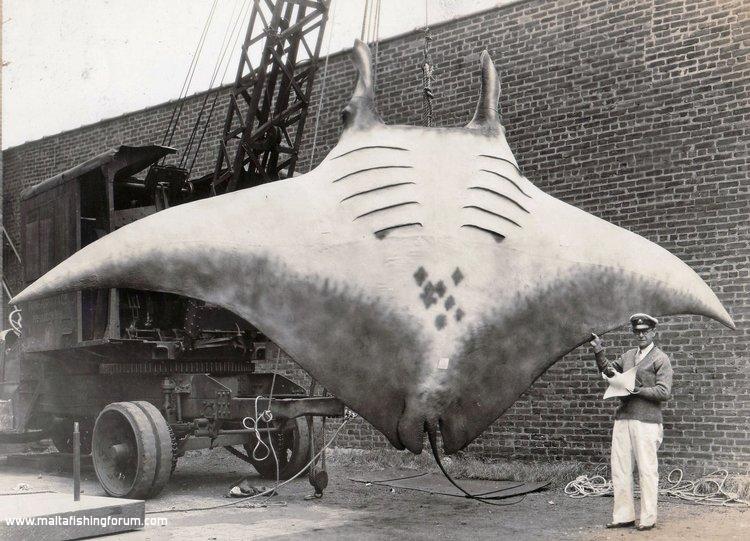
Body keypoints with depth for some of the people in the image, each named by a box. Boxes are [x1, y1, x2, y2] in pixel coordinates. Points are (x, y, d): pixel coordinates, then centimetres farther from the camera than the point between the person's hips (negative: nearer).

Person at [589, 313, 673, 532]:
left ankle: (648, 519, 6)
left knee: (647, 470, -2)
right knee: (619, 469, 5)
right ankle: (623, 516, 12)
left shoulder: (661, 359, -1)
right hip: (623, 418, 6)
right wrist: (599, 351, 16)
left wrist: (637, 390, -14)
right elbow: (608, 370, 30)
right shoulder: (628, 355, 17)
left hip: (646, 421, -6)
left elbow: (664, 392, -8)